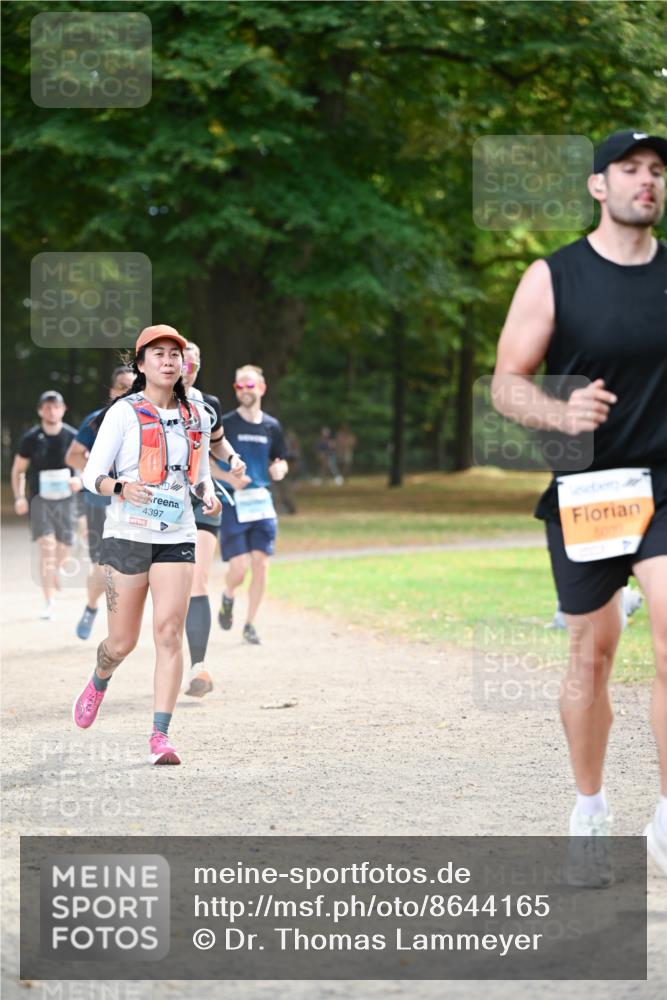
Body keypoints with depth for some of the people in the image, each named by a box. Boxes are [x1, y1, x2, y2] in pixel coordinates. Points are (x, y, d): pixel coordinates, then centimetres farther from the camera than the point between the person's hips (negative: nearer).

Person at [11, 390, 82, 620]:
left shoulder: (73, 437, -3)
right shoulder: (30, 438, -5)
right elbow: (18, 470, 5)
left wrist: (80, 480, -16)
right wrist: (19, 497, -8)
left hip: (65, 499, 2)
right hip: (40, 499, -2)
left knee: (63, 551, 9)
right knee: (47, 547, -15)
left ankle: (54, 571, 47)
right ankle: (49, 603, -16)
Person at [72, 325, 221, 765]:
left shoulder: (198, 416, 9)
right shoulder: (123, 413, -3)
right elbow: (92, 474, -4)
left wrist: (209, 494, -1)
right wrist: (122, 488, -25)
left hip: (177, 537, 2)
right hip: (128, 534, -2)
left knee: (170, 633, -12)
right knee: (123, 642, 3)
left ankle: (161, 735, -11)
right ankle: (98, 683, 39)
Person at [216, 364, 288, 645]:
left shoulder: (271, 426, 8)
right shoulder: (224, 424, -3)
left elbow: (281, 462, 19)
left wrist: (279, 469, -6)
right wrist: (229, 478, -17)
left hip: (262, 502, 3)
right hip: (232, 503, -3)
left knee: (261, 565, -5)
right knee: (239, 567, -10)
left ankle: (250, 624, 8)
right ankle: (228, 597, 25)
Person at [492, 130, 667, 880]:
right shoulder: (554, 278, -2)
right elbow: (506, 384, -3)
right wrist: (562, 415, -22)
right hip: (583, 491, -1)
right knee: (592, 655, 8)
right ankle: (589, 812, 25)